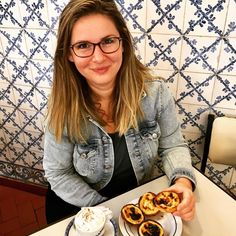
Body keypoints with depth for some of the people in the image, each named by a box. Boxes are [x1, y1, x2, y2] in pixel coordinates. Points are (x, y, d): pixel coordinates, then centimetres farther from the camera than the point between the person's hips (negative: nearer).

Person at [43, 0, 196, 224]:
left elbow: (173, 146, -5)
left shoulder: (155, 92, -17)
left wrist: (183, 181, -24)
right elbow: (59, 174, -12)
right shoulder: (62, 108, -20)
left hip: (140, 197, 2)